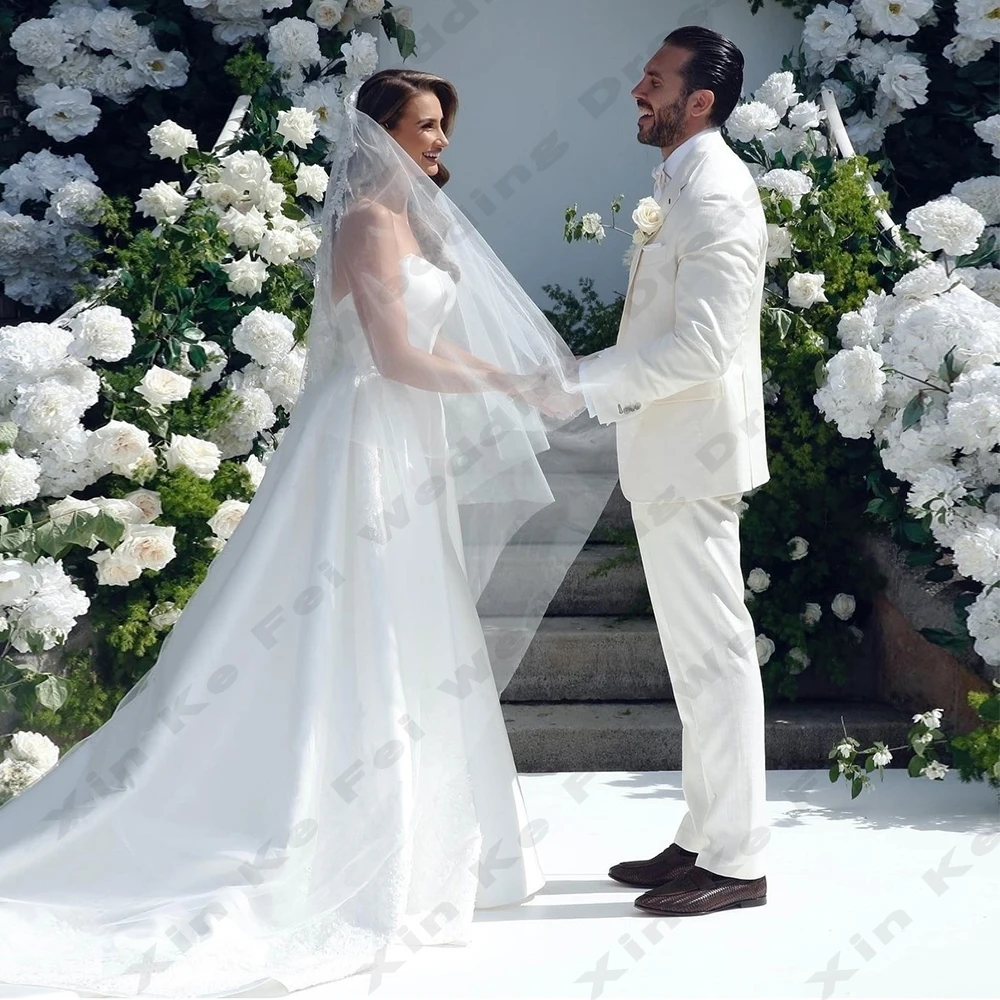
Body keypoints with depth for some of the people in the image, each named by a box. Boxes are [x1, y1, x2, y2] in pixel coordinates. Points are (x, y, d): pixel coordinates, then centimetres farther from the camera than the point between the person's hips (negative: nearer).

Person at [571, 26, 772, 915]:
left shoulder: (712, 195, -17)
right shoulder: (685, 186, 15)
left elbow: (703, 344, -25)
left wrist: (585, 384, -22)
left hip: (691, 457, -11)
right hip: (670, 454, 11)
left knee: (713, 652, -4)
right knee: (698, 654, 15)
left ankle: (737, 861, 6)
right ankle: (704, 838, 26)